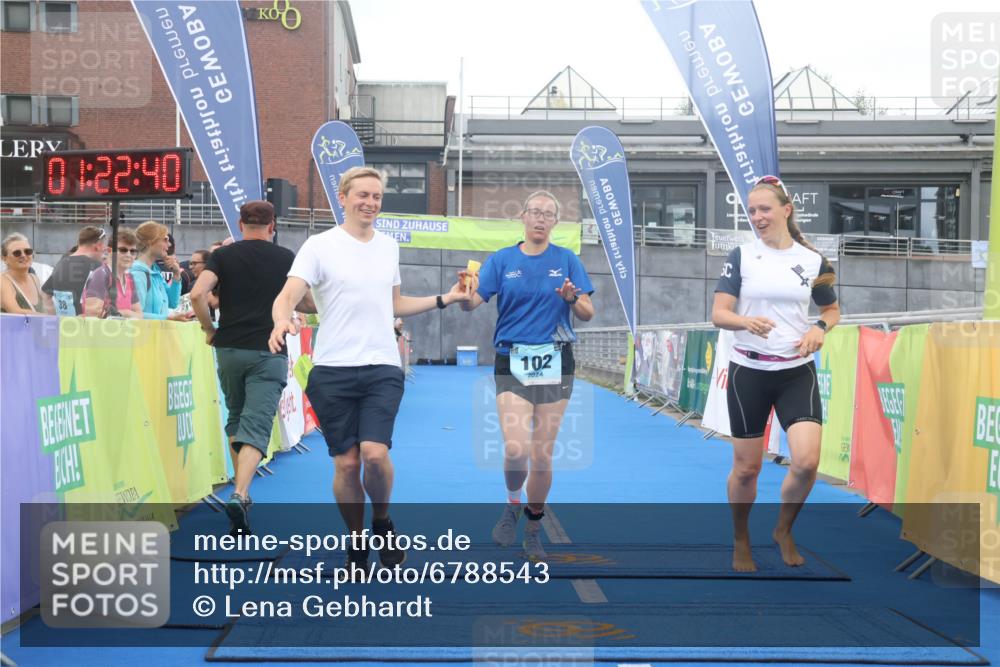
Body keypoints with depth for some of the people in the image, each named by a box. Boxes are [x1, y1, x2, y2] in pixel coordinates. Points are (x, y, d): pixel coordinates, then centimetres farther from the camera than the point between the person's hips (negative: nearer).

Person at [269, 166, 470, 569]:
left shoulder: (389, 246, 13)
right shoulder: (320, 246, -1)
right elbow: (288, 296, -11)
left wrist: (444, 299, 18)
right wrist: (282, 320, -33)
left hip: (383, 369, 2)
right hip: (332, 370, -2)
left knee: (375, 453, -15)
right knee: (346, 462, 1)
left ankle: (382, 521, 13)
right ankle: (357, 543, 21)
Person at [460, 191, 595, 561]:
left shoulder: (567, 260, 5)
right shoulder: (501, 260, 4)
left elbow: (588, 314, 2)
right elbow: (471, 303, -6)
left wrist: (572, 298, -19)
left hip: (554, 363, 1)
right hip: (512, 363, -1)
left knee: (542, 456, 4)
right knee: (515, 449, -17)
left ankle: (533, 529, 25)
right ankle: (513, 504, 15)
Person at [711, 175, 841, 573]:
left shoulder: (813, 260, 2)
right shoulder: (741, 256, -2)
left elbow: (832, 309, 17)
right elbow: (718, 315, -9)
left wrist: (820, 328, -6)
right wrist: (748, 322, -30)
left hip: (797, 373, 1)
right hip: (748, 372, -1)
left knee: (807, 462, -13)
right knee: (746, 468, 6)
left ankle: (784, 530, 16)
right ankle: (740, 540, 30)